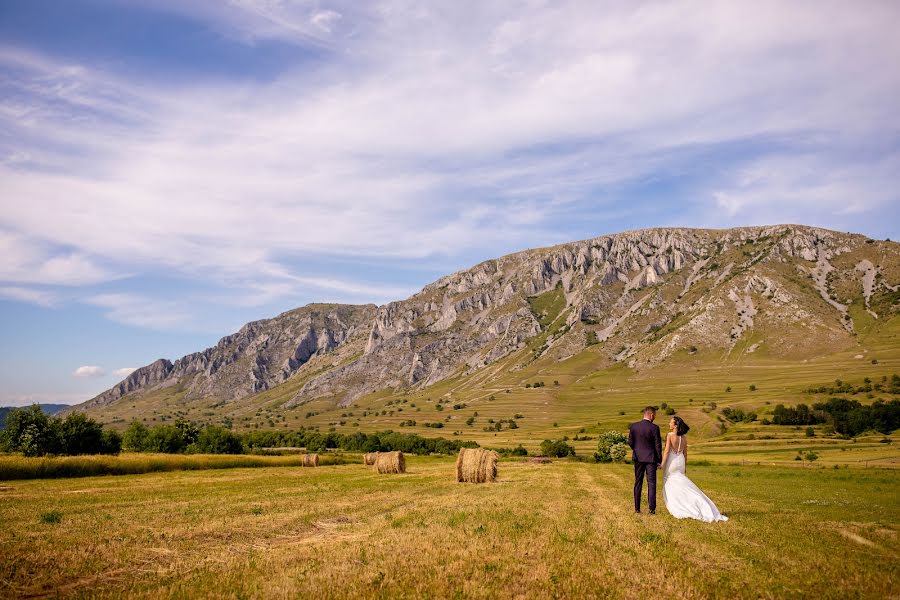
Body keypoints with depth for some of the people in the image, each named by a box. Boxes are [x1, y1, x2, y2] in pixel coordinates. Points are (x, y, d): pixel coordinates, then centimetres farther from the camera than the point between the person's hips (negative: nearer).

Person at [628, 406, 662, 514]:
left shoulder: (633, 426, -3)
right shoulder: (654, 428, -13)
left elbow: (630, 442, 2)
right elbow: (658, 445, -9)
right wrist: (660, 460, 1)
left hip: (638, 458, 3)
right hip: (651, 458, -3)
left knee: (638, 483, 12)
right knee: (651, 483, 3)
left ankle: (637, 508, 13)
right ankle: (652, 509, 0)